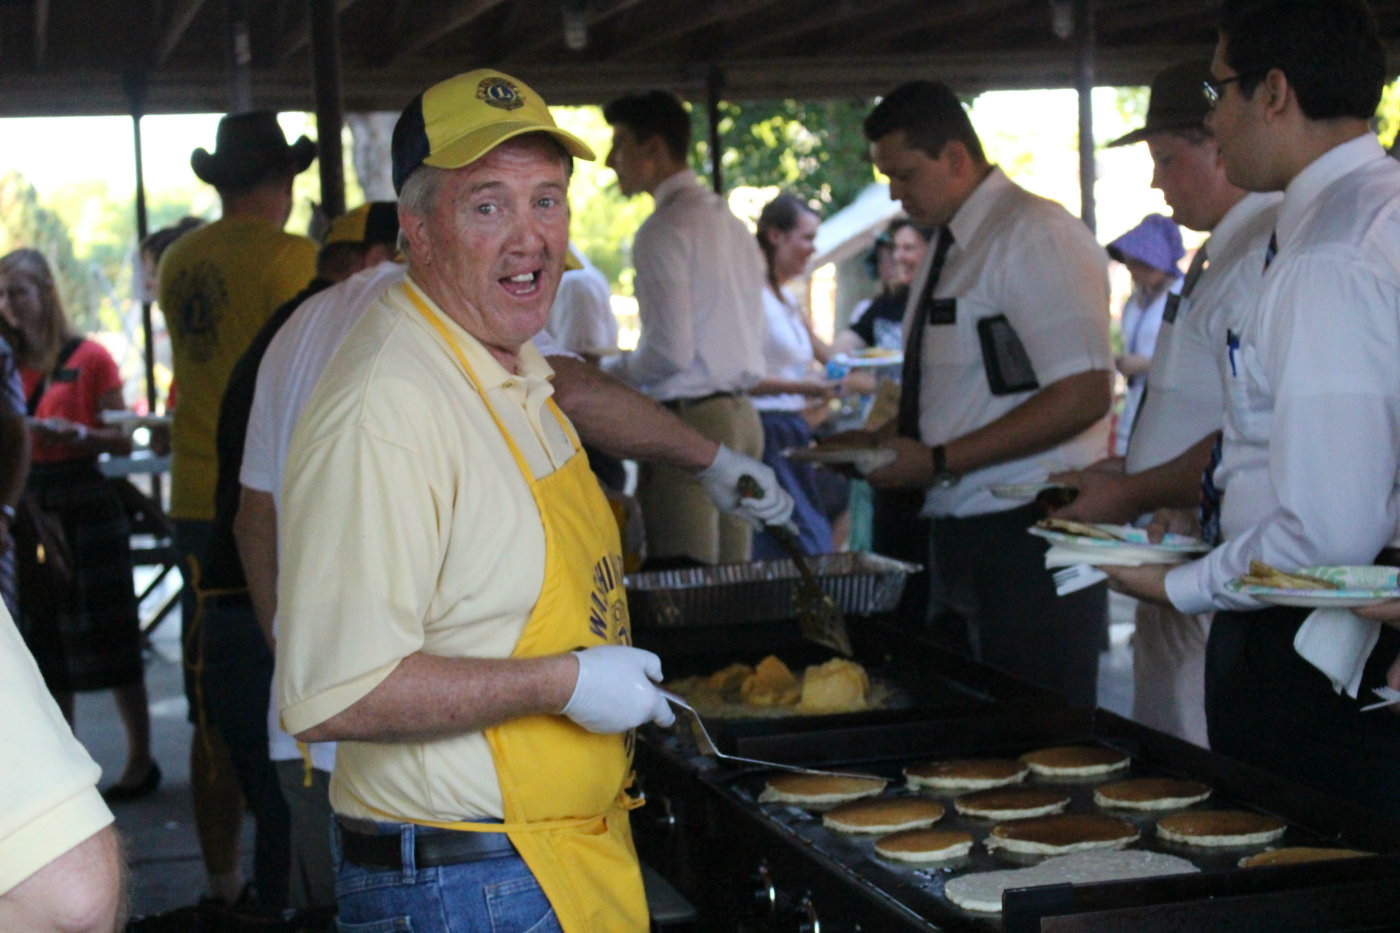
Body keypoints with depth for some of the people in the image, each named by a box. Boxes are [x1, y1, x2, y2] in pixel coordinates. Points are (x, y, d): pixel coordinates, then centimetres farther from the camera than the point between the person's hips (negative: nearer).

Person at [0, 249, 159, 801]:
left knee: (108, 639, -1)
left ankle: (141, 760, 8)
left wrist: (74, 433, -22)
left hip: (84, 505, -5)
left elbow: (123, 442, -6)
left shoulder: (89, 358, -4)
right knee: (44, 646, 10)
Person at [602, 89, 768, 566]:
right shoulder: (730, 221, 15)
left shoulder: (664, 230, -12)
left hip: (690, 419, -9)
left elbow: (670, 350, -18)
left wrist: (610, 371, 0)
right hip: (741, 414, 9)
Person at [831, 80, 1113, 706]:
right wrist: (878, 441, 8)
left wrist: (940, 461, -20)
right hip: (960, 531, 9)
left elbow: (1083, 396, -21)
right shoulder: (949, 248, 16)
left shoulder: (1036, 237, -12)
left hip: (1025, 533, -9)